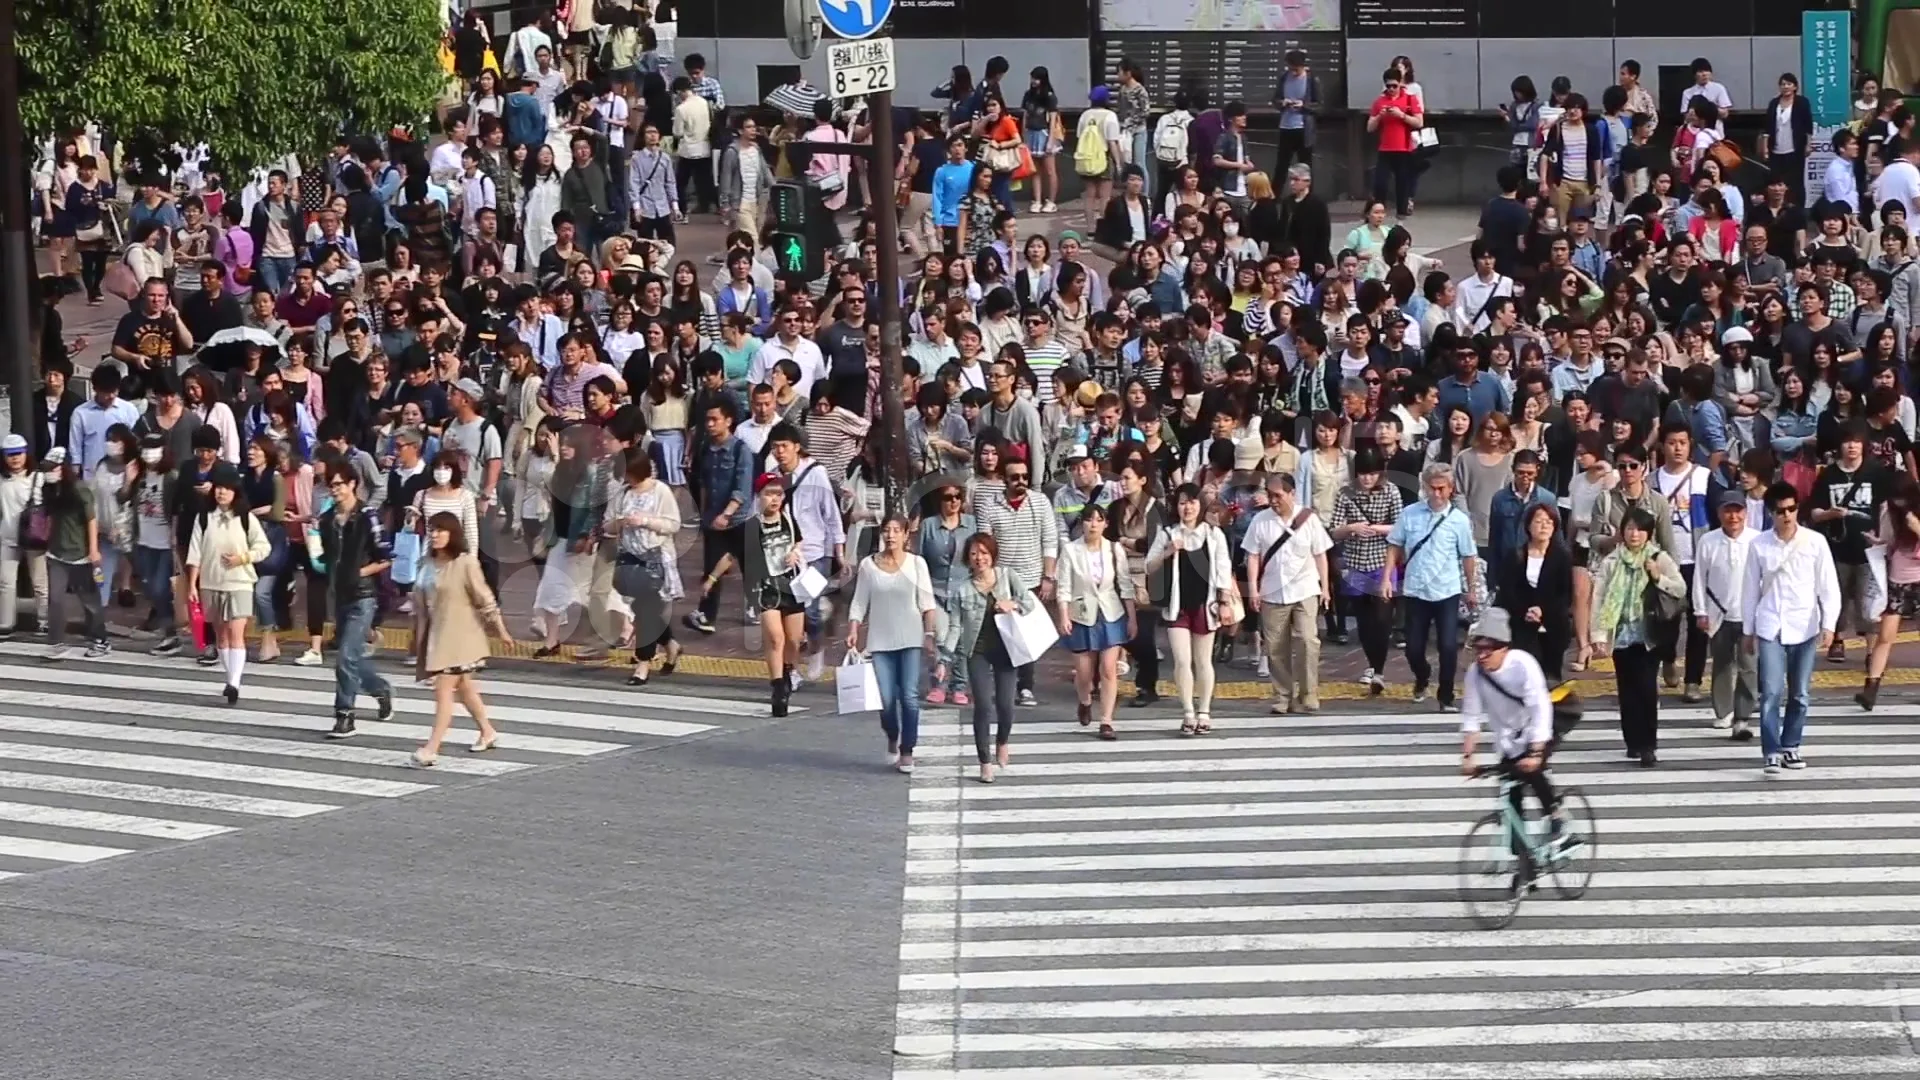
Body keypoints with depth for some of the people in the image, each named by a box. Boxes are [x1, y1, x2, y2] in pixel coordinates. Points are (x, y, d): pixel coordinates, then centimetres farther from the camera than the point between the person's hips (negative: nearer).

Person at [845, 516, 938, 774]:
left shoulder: (916, 563, 2)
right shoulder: (868, 565, 4)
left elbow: (927, 603, 2)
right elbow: (859, 603, 6)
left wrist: (930, 633, -6)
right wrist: (853, 632, -5)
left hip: (911, 639, -1)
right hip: (881, 641, 1)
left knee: (909, 696, -7)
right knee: (886, 698, -3)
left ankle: (907, 751, 3)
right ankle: (892, 739, 27)